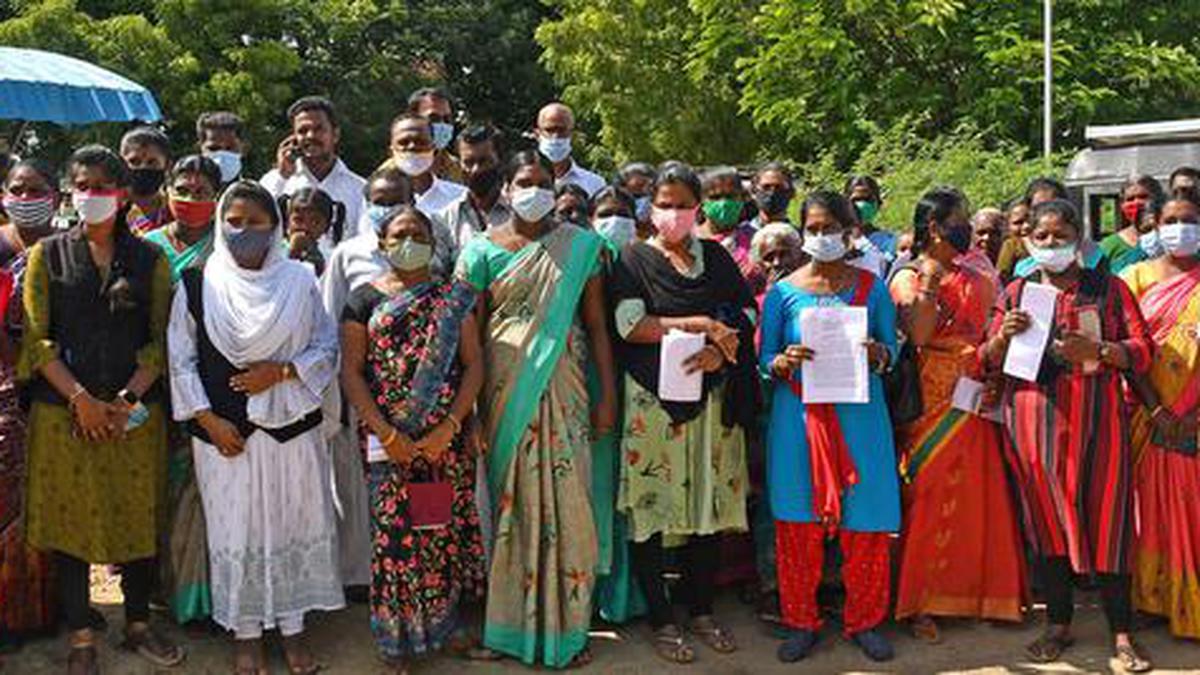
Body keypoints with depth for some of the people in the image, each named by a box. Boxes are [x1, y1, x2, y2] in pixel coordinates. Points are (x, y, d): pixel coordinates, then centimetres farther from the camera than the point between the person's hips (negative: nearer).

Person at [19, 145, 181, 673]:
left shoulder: (149, 259, 7)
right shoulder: (48, 255, 5)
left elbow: (161, 339, 3)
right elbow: (37, 339, -1)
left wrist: (127, 400, -10)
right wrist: (80, 399, -12)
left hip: (136, 414, 1)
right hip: (63, 413, -1)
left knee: (138, 519, 7)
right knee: (69, 523, 3)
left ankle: (138, 623, 22)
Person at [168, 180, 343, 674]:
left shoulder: (299, 281, 0)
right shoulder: (197, 285, -1)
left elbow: (328, 346, 3)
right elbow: (181, 360, 0)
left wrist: (281, 371, -13)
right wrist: (209, 419, -7)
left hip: (291, 427, 1)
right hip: (223, 430, 0)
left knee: (294, 524, 8)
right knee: (235, 530, 6)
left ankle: (292, 627, 23)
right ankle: (245, 632, 22)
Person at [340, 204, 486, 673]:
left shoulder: (454, 299, 9)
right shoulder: (365, 299, 6)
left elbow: (473, 364, 3)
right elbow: (351, 371, 0)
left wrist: (450, 427, -10)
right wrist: (385, 434, -10)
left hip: (447, 440, 1)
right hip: (388, 441, -1)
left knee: (444, 531, 4)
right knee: (393, 534, 1)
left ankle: (441, 624, 20)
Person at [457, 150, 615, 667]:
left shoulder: (579, 246, 4)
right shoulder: (483, 250, 3)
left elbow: (597, 324, 4)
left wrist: (607, 395, 0)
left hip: (563, 390, 0)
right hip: (505, 392, 0)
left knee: (566, 501, 1)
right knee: (511, 501, 6)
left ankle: (566, 623, 15)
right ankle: (512, 619, 20)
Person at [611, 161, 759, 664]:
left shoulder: (716, 258, 14)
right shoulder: (635, 259, 3)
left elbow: (746, 316, 9)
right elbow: (629, 324, -11)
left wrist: (721, 349, -12)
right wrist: (699, 324, -10)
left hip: (712, 397, 3)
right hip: (651, 397, -3)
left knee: (710, 503, 5)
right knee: (651, 505, -3)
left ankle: (702, 610, 19)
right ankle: (661, 619, 9)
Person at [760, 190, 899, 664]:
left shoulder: (871, 287, 7)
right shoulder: (783, 292, 5)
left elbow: (893, 349, 10)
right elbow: (764, 358, 6)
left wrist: (878, 354, -12)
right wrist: (785, 362, -16)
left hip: (859, 415, 1)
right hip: (800, 416, 0)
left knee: (866, 522, 2)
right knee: (799, 523, 2)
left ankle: (864, 621, 19)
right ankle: (802, 622, 17)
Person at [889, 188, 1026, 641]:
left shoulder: (975, 281, 15)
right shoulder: (908, 278, -3)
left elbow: (987, 336, 17)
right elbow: (918, 336, -16)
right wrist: (929, 282, -19)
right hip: (930, 402, -5)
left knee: (976, 494, 5)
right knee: (930, 496, -3)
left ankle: (974, 590, 19)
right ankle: (919, 602, 6)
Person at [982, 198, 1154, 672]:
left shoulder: (1108, 287, 6)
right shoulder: (1017, 292, 12)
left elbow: (1143, 350, 0)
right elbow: (987, 361, 11)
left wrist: (1097, 351, -18)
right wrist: (1004, 336, -10)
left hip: (1096, 420, -2)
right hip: (1033, 421, 2)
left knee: (1106, 521, -2)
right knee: (1046, 521, 6)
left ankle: (1122, 635, 8)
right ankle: (1058, 624, 19)